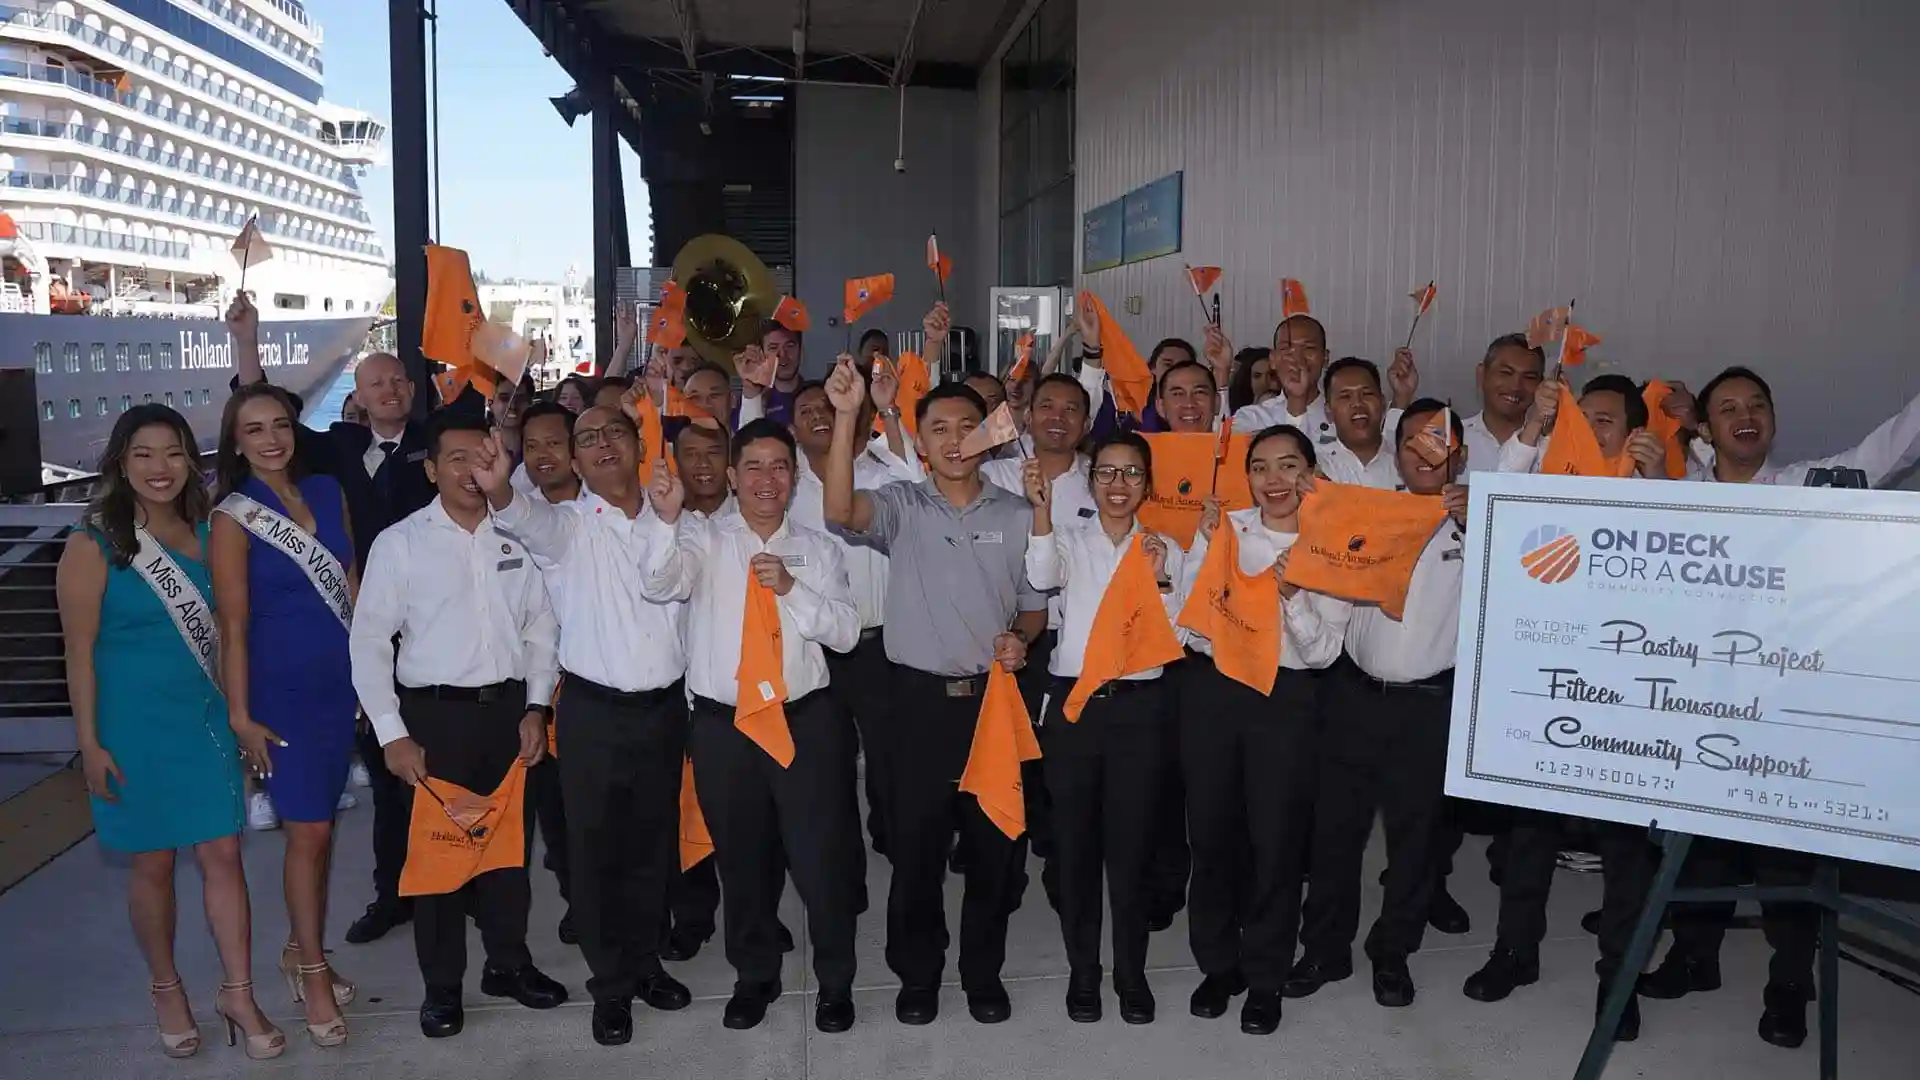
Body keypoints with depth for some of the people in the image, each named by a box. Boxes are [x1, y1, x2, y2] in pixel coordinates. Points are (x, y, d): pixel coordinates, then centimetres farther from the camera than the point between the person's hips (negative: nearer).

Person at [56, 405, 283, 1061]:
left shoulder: (205, 534, 4)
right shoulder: (93, 546, -8)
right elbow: (80, 652, -7)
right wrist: (89, 743, -10)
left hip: (208, 717, 3)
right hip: (135, 726, -3)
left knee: (223, 854, 3)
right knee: (153, 862, 9)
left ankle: (238, 994, 14)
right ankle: (167, 991, 28)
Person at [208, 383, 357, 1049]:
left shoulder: (327, 492, 5)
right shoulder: (232, 518, -8)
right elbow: (233, 625, -9)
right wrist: (241, 716, -10)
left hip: (340, 682, 5)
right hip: (281, 691, -5)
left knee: (320, 824, 12)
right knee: (308, 831, -1)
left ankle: (301, 950, 28)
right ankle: (314, 971, 13)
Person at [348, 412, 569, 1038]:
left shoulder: (518, 536, 3)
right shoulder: (399, 543, -4)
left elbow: (541, 629, 8)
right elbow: (369, 644, -3)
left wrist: (536, 709, 1)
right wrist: (392, 735, -7)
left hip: (509, 709, 2)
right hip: (434, 713, -2)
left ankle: (508, 961, 31)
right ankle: (442, 985, 22)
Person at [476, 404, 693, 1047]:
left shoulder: (668, 521, 6)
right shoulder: (567, 524, -4)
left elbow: (662, 586, -9)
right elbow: (528, 520, -27)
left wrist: (667, 517, -24)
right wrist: (499, 489, -49)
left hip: (663, 705, 3)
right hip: (593, 709, -3)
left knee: (654, 842, 15)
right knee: (595, 847, 5)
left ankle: (645, 961, 33)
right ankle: (611, 984, 20)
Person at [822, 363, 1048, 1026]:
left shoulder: (1017, 514, 6)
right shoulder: (901, 506, -1)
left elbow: (1036, 601, 13)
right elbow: (840, 511, -22)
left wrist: (1021, 639, -9)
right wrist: (847, 417, -30)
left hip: (995, 697, 2)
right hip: (920, 697, -1)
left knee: (995, 846, 10)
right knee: (915, 846, 8)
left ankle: (983, 971, 30)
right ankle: (917, 973, 27)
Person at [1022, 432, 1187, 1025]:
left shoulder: (1164, 548, 9)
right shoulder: (1069, 536, 5)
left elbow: (1173, 638, 4)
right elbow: (1042, 577, -18)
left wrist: (1160, 580, -11)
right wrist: (1042, 509, -33)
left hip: (1138, 706, 0)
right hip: (1072, 701, 0)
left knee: (1131, 842, 5)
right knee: (1074, 841, 7)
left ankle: (1131, 972, 22)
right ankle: (1083, 969, 23)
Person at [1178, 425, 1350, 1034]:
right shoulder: (1223, 528, 1)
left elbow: (1324, 651, -5)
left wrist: (1292, 594, -21)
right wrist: (1206, 548, -9)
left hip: (1286, 698, -1)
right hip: (1210, 688, 2)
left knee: (1276, 840, 5)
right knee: (1211, 831, 11)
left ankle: (1265, 977, 25)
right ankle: (1217, 964, 30)